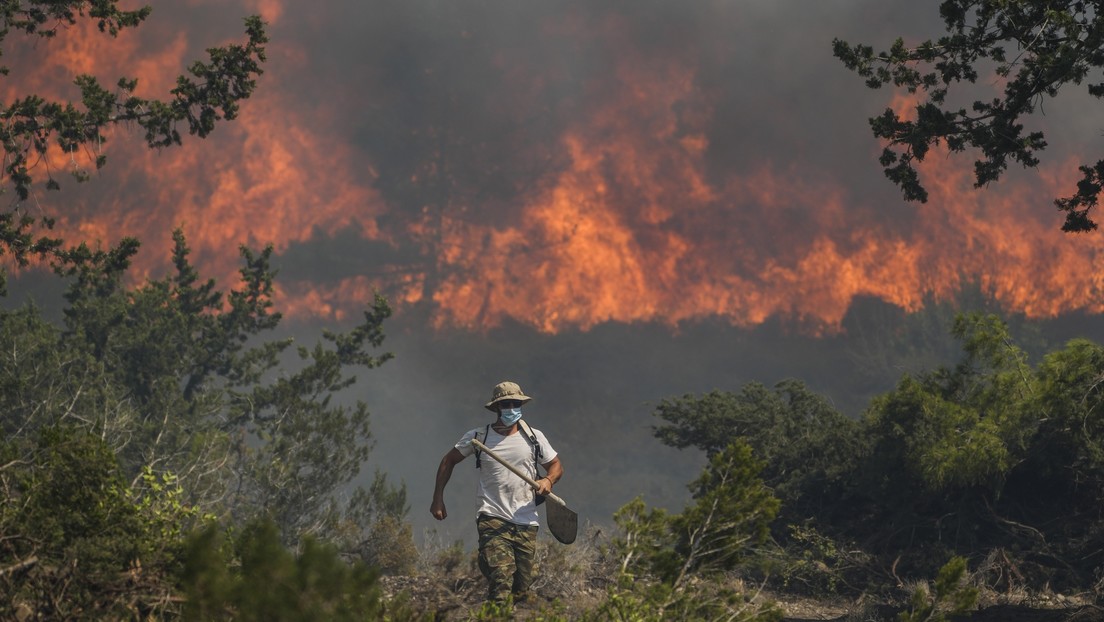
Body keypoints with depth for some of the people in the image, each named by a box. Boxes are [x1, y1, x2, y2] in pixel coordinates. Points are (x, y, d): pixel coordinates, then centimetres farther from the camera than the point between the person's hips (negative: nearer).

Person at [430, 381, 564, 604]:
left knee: (521, 591, 2)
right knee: (501, 581, -23)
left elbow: (556, 465, 17)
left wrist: (548, 480, -7)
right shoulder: (478, 437, 2)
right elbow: (448, 462, 14)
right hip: (493, 520, -3)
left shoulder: (534, 437, 7)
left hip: (526, 523, 3)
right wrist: (438, 499, 9)